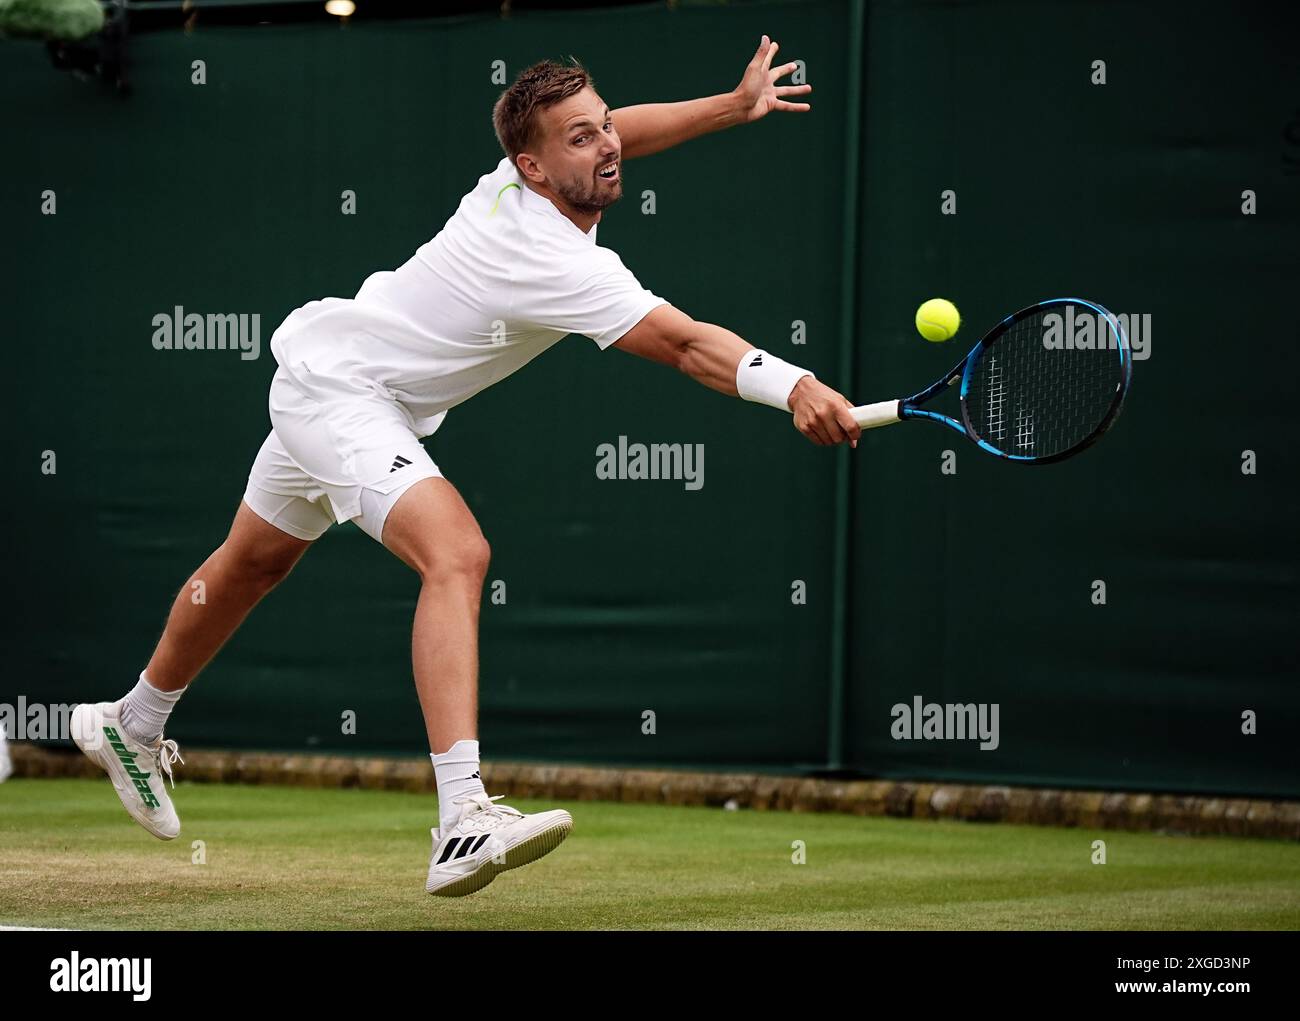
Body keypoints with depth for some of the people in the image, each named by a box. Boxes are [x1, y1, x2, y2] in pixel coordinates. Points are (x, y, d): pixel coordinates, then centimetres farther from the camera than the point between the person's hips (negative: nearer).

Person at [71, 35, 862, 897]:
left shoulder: (521, 179, -6)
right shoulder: (560, 263, -31)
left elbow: (616, 135, 18)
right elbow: (686, 347, -39)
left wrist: (734, 106, 10)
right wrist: (794, 388, -50)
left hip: (324, 366, 11)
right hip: (340, 384, -11)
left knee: (256, 561, 28)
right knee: (457, 554, -30)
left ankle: (133, 727, 52)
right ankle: (463, 822, -43)